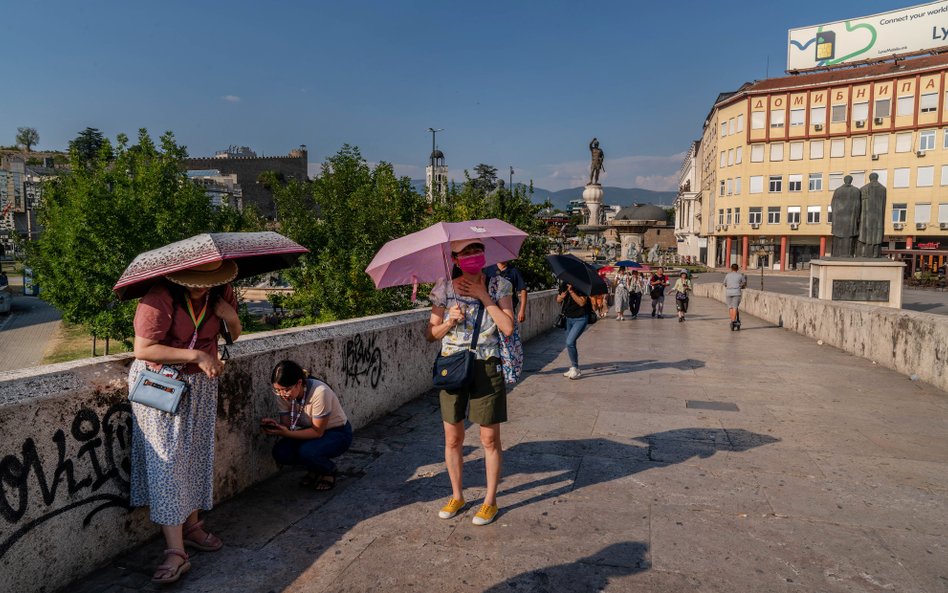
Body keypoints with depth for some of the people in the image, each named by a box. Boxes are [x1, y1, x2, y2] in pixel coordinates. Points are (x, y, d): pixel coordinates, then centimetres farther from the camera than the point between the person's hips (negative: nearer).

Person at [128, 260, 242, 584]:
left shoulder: (221, 294, -3)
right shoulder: (160, 299, -23)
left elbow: (234, 335, 9)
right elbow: (143, 350, -25)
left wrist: (230, 316, -14)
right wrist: (197, 355, -27)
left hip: (200, 384, 6)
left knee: (196, 457, 11)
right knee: (167, 462, -8)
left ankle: (192, 525, 28)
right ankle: (176, 552, -6)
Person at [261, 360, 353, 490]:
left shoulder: (319, 392, -32)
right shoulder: (283, 395, -14)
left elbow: (317, 432, -25)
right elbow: (286, 425, -8)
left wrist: (287, 433, -36)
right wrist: (275, 425, -31)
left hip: (338, 433, -6)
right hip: (311, 431, 6)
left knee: (306, 451, -33)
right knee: (280, 452, -19)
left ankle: (328, 471, 1)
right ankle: (314, 470, 9)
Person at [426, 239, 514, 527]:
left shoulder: (499, 286, -2)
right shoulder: (445, 287, 0)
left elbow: (508, 328, -14)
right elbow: (431, 334, 4)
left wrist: (483, 295, -14)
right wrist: (449, 321, -16)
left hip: (487, 368, -1)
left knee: (490, 439, 5)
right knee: (452, 438, 11)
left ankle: (490, 500, 23)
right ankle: (456, 496, 30)